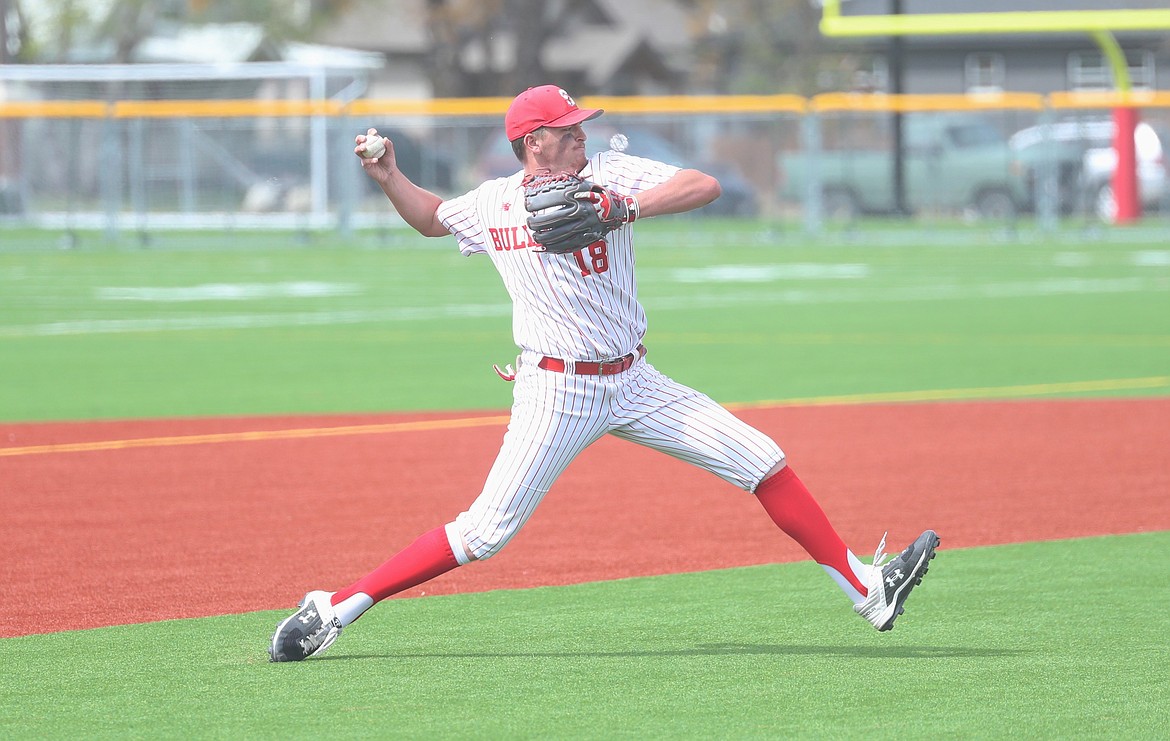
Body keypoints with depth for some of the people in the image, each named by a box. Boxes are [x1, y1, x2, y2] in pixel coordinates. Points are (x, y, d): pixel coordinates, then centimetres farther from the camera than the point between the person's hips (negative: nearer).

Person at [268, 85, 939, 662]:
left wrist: (624, 208, -26)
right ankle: (335, 609, -3)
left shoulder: (610, 176, -3)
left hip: (634, 382, 2)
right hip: (556, 394, -2)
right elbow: (431, 218, 23)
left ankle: (866, 589, 2)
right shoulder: (492, 205, 1)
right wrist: (390, 178, 5)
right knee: (486, 532, -11)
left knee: (761, 460, -5)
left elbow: (706, 187, -15)